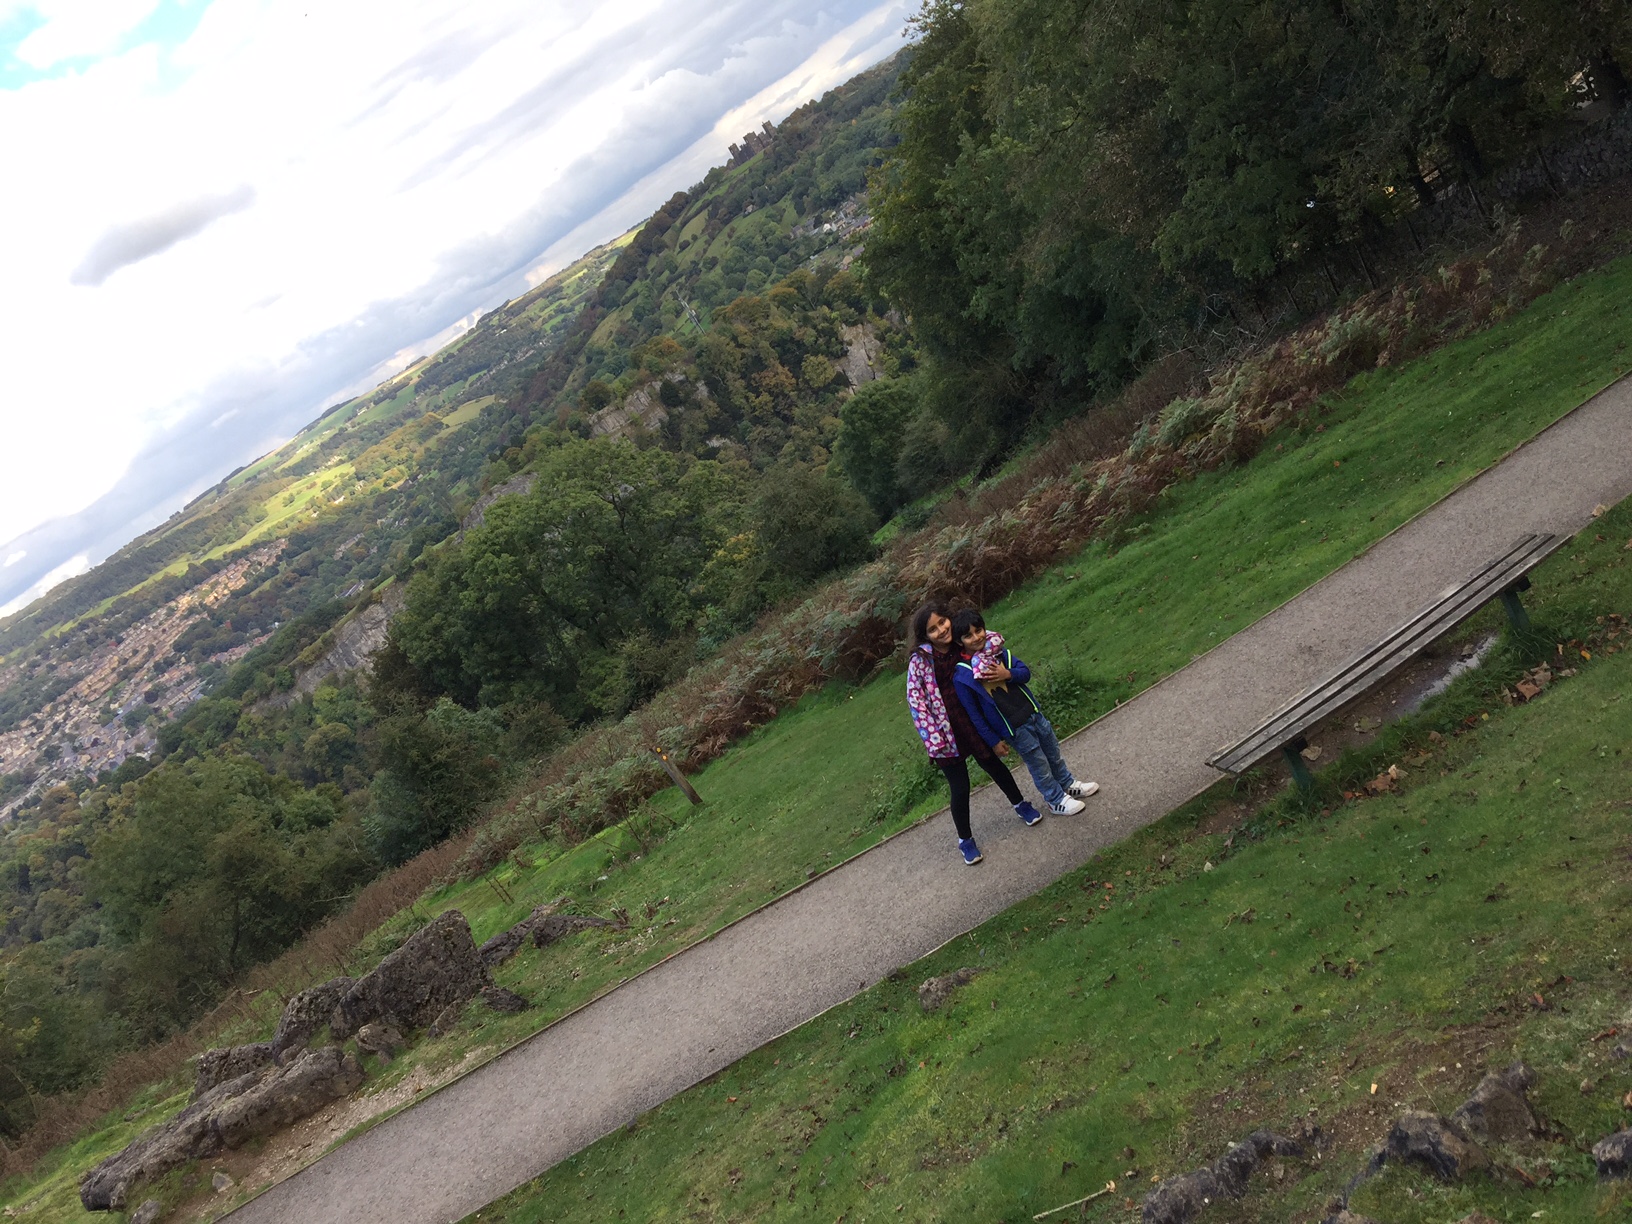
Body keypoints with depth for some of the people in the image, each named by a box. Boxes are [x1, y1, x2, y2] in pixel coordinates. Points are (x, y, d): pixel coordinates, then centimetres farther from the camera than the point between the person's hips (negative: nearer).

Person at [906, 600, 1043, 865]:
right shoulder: (920, 661, -16)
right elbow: (915, 700, -15)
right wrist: (933, 739, -20)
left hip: (972, 723, 4)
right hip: (946, 734, -3)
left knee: (994, 766, 23)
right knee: (960, 788, 3)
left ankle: (1021, 805, 49)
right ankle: (965, 840, 26)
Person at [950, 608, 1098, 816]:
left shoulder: (997, 650, -6)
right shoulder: (963, 675, -21)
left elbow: (1026, 672, -1)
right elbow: (973, 713, -14)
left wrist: (1008, 674, -23)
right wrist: (993, 741, -10)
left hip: (1032, 712, 5)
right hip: (1015, 729, -5)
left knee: (1053, 753, 22)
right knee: (1039, 764, 10)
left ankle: (1068, 785, 46)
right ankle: (1056, 800, 34)